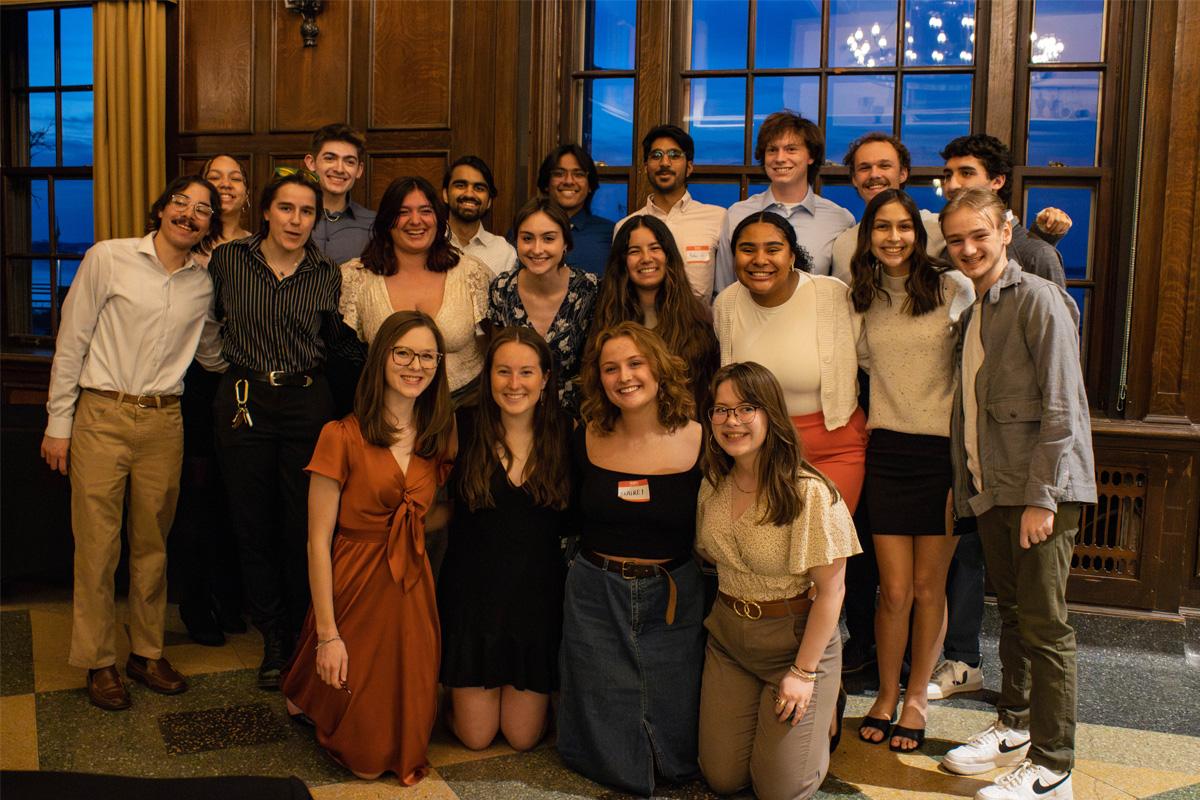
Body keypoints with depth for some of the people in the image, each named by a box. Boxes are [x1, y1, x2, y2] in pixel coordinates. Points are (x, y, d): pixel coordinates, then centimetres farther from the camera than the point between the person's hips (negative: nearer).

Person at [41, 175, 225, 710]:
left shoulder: (204, 285, 8)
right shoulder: (108, 258, -2)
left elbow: (210, 354, 21)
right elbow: (71, 341, -1)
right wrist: (58, 421, -2)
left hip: (164, 421, 3)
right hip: (102, 416, -3)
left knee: (153, 545, 10)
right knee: (98, 544, 1)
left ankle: (147, 653, 23)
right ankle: (98, 662, 15)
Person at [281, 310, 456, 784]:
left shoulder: (439, 439, 6)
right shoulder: (342, 437, -11)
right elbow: (318, 540, -11)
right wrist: (327, 633, -13)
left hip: (413, 590, 5)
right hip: (355, 587, -4)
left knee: (405, 741, 6)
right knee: (363, 758, 3)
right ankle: (306, 696, 31)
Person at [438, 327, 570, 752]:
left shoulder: (563, 435, -4)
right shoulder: (464, 429, -7)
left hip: (538, 595, 1)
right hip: (474, 592, -1)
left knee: (523, 736, 9)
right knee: (475, 736, 7)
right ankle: (454, 686, 37)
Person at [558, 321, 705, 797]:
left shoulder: (698, 442, -9)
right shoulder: (586, 440, -4)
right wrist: (599, 561, 4)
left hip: (674, 598, -1)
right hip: (595, 599, 1)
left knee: (677, 755, 6)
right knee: (610, 756, 5)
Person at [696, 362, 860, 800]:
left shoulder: (810, 493, -21)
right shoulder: (712, 486, -2)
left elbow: (830, 590, -17)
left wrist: (804, 672, -16)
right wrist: (730, 611, 4)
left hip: (796, 638, -5)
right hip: (727, 635, 5)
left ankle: (824, 707, 25)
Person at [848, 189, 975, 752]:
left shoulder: (952, 288, -3)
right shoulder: (863, 298, 8)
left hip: (942, 449, -2)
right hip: (887, 450, 2)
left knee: (928, 585, 7)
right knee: (895, 590, 3)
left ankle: (916, 698, 26)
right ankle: (886, 694, 24)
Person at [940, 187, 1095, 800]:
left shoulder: (1038, 299, -10)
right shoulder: (972, 315, 17)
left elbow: (1062, 406, -15)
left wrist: (1043, 496, -18)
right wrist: (963, 485, 13)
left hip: (1040, 490, -8)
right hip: (991, 489, 8)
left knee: (1044, 626, -2)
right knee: (1011, 614, 18)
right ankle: (1013, 729, 32)